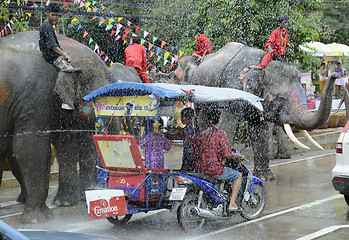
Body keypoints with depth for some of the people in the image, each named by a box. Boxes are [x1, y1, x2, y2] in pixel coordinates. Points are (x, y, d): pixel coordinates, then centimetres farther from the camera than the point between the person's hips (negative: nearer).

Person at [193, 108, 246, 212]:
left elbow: (195, 155, 12)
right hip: (215, 170, -6)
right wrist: (238, 156, 8)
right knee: (238, 176, 13)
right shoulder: (220, 134, -11)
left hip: (199, 170, 6)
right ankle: (232, 204, 7)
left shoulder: (199, 135, 6)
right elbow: (228, 155, -13)